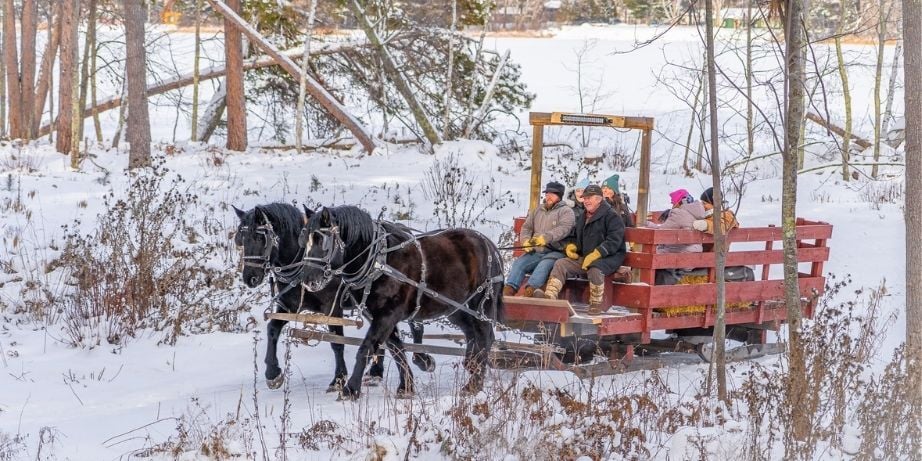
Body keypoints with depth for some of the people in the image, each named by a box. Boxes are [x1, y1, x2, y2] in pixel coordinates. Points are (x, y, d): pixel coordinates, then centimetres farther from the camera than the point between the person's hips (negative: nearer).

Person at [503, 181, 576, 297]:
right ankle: (509, 289, -39)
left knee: (544, 265, -36)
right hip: (535, 252, 5)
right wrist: (526, 241, -3)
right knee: (519, 262, -22)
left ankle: (530, 290, -56)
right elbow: (526, 227, 21)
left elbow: (563, 229, -15)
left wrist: (546, 238, -32)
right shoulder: (538, 210, 23)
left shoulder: (566, 211, 3)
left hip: (555, 252, -5)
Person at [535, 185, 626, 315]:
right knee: (561, 264, -13)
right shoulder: (581, 216, 20)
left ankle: (597, 304, -24)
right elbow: (572, 236, 31)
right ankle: (549, 296, -28)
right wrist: (570, 246, 6)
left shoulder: (611, 216, -5)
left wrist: (596, 254, -26)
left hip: (608, 257, -7)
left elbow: (614, 241, -16)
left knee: (595, 268, -38)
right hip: (584, 257, 7)